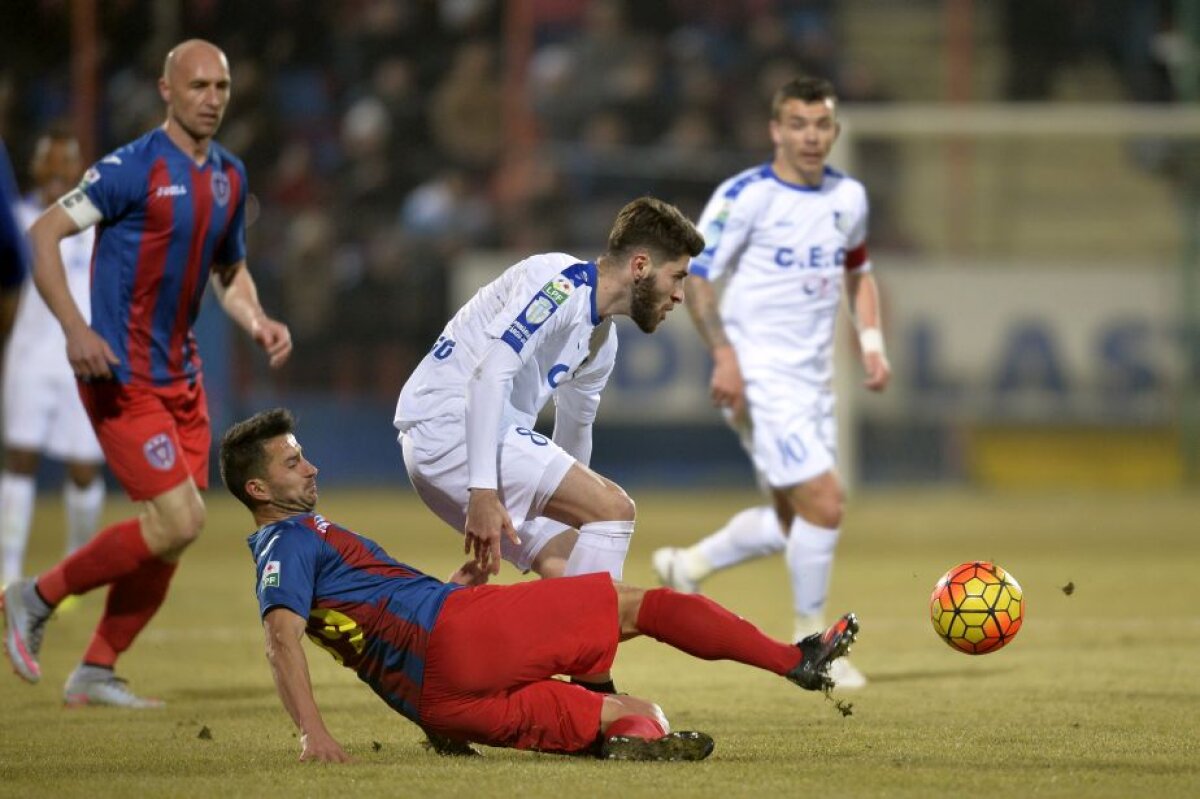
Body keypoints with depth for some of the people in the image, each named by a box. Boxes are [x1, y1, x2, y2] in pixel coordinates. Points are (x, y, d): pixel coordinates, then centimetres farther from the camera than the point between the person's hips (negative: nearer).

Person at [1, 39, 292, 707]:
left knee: (171, 536, 4)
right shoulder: (135, 168, -14)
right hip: (122, 377, -8)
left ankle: (96, 673, 16)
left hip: (181, 376, 8)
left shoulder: (229, 177, 10)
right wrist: (75, 329, -24)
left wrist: (259, 322, 4)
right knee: (179, 521, -15)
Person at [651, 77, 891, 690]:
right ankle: (810, 639, 1)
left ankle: (688, 566, 29)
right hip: (759, 377, -7)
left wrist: (871, 341, 10)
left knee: (795, 521, 8)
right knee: (823, 501, -14)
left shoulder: (849, 197, 9)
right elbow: (695, 276, -10)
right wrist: (724, 355, -20)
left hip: (814, 377, 7)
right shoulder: (745, 196, -11)